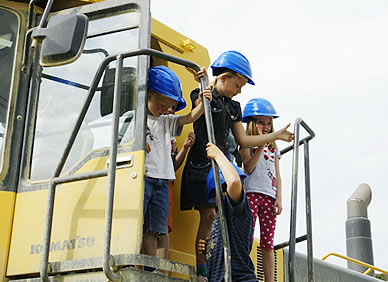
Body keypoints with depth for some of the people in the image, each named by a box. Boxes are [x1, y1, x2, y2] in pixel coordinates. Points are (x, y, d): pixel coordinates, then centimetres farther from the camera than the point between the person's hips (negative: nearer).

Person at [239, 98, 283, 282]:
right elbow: (249, 168, -10)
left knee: (268, 243, 3)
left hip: (269, 196, 5)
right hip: (251, 193, -4)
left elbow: (277, 176, 17)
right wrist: (261, 145, -11)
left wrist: (279, 198, 5)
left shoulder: (273, 148, 21)